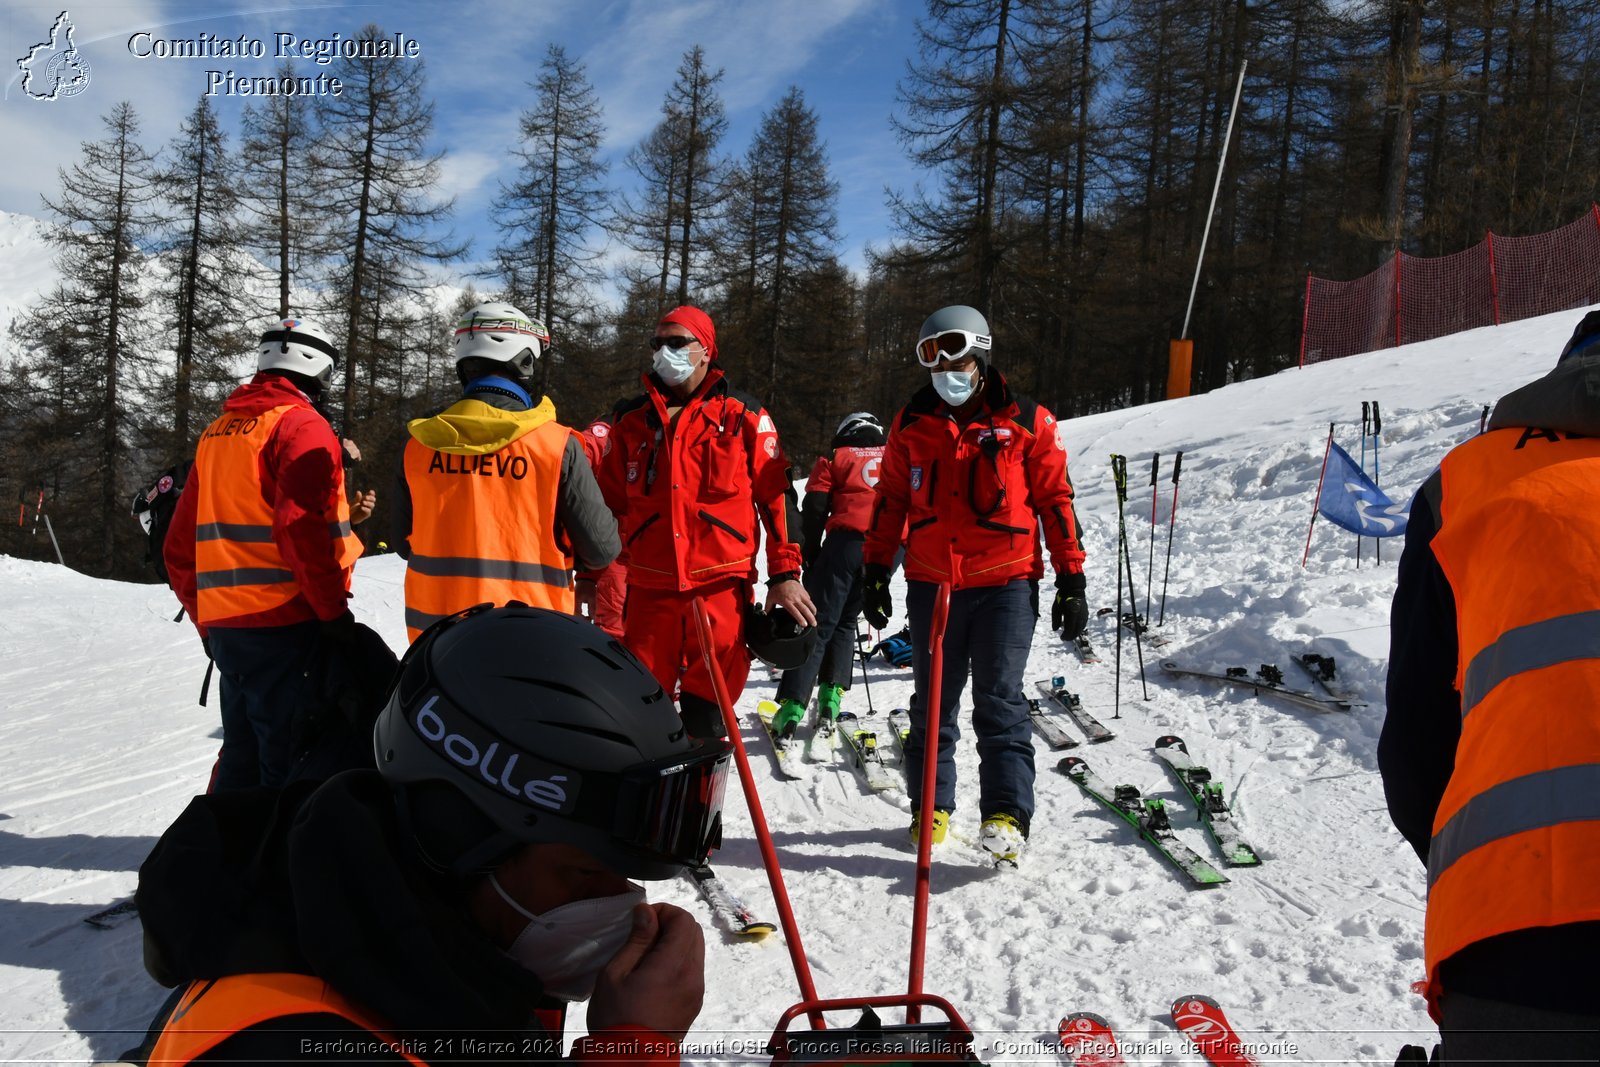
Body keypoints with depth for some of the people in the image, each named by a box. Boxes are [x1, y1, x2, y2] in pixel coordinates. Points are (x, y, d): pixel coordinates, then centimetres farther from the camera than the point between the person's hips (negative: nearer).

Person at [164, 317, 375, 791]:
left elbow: (179, 546, 18)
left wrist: (206, 622, 24)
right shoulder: (302, 425, -8)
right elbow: (301, 526, -21)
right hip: (283, 623, -8)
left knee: (242, 754, 18)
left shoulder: (217, 431, 17)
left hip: (223, 625, 8)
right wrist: (334, 612, -15)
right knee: (289, 758, -2)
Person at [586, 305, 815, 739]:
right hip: (648, 589, 3)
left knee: (706, 716, 6)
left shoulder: (743, 416, 3)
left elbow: (776, 496, 2)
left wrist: (785, 574, -4)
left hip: (721, 589, -2)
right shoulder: (631, 419, 12)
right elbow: (610, 501, 17)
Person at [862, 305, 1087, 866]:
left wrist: (1071, 579, -1)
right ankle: (932, 807, 22)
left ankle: (1008, 815, -4)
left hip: (1006, 583, -3)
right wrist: (875, 572, 10)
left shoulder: (1027, 422, 1)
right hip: (931, 585, 3)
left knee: (999, 699, -7)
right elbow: (890, 501, 13)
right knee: (933, 701, 10)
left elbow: (1056, 500, 3)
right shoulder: (911, 423, 9)